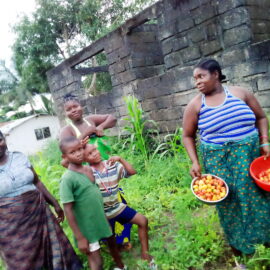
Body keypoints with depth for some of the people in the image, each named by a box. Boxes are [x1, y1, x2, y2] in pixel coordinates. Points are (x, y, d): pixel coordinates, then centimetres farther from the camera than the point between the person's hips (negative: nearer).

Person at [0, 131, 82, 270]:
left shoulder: (19, 157, 1)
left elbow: (37, 181, 7)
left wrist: (55, 204, 7)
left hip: (38, 213, 3)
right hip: (12, 226, -3)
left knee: (52, 248, 13)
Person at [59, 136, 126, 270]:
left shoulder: (88, 169, -2)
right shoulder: (67, 179, -23)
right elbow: (68, 210, -21)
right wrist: (79, 237, -19)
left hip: (101, 218, 7)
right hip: (87, 227, -7)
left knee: (112, 243, 26)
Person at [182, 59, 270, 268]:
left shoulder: (240, 92, 0)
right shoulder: (195, 105, -2)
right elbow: (188, 136, 4)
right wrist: (195, 162, -6)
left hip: (250, 155, 1)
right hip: (219, 160, -1)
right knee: (228, 201, 5)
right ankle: (239, 244, 28)